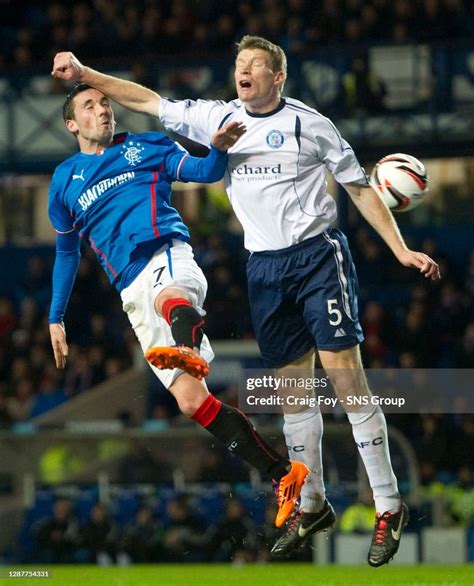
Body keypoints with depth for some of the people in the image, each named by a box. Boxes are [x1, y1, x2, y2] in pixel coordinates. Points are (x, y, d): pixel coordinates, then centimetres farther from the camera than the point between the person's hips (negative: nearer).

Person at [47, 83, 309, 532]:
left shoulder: (146, 146, 16)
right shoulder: (65, 180, 22)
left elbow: (204, 172, 5)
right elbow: (66, 252, 30)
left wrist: (219, 149, -17)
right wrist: (56, 318, 26)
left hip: (168, 257, -3)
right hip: (133, 290, 3)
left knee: (168, 298, -43)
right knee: (191, 401, -10)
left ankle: (190, 351, -77)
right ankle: (284, 477, -8)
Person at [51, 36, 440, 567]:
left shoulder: (308, 123, -2)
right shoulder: (218, 119, 8)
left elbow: (359, 187, 3)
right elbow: (148, 101, 14)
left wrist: (402, 250, -1)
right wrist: (83, 74, 9)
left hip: (318, 254, -4)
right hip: (265, 268, 5)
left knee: (347, 380, -12)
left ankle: (388, 507, -9)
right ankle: (311, 505, 18)